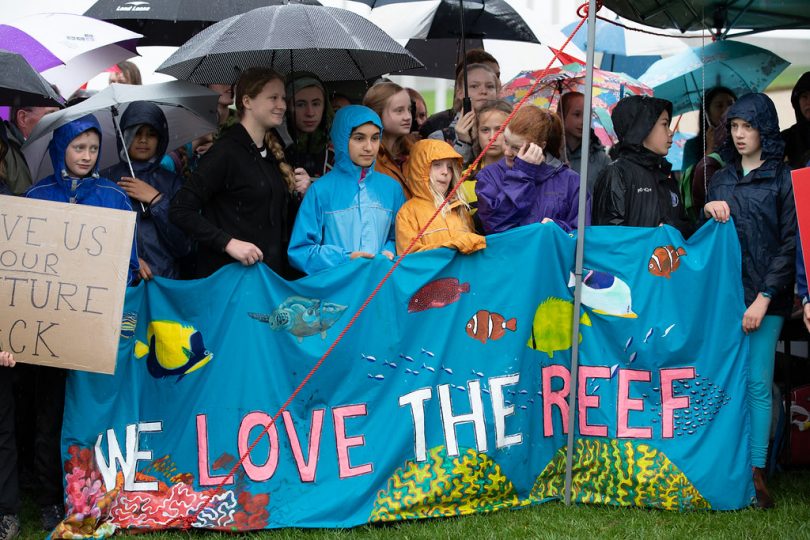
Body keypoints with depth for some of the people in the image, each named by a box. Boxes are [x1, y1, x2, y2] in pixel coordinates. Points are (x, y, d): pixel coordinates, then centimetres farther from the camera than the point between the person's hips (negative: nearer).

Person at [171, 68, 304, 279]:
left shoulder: (272, 154, 14)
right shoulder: (227, 151, -10)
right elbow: (181, 211, -17)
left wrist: (299, 196, 2)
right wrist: (229, 243, -23)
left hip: (271, 275, 7)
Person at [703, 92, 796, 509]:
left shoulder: (784, 179, 0)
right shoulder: (721, 180, 15)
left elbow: (790, 244, -4)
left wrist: (764, 298, -11)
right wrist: (708, 212, -1)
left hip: (764, 297, -4)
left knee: (757, 384, -5)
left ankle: (756, 472, -3)